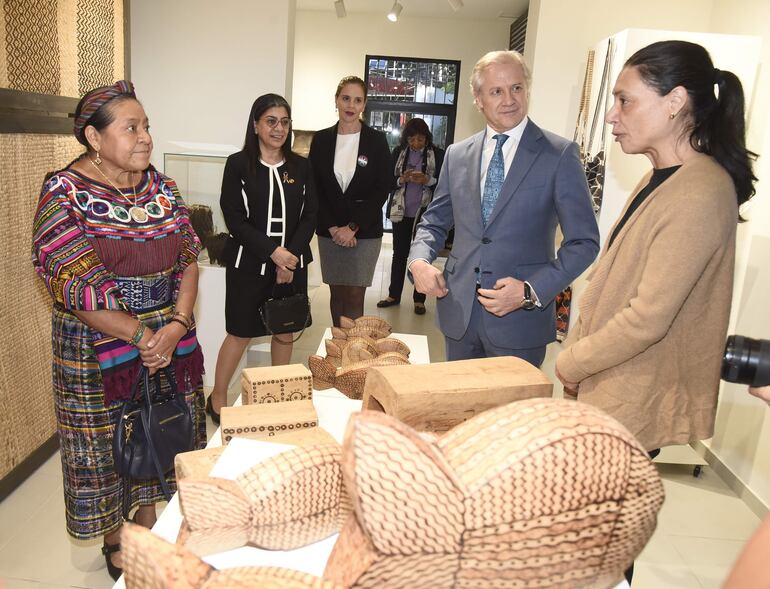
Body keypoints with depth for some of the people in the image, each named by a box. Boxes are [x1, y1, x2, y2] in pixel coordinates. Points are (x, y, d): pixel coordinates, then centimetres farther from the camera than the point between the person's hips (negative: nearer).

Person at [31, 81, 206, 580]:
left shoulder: (161, 187, 2)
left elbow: (187, 260, -1)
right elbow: (77, 287, -18)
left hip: (170, 339, 5)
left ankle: (149, 518, 42)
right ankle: (114, 540, 37)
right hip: (99, 348, -4)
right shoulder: (64, 195, -12)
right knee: (107, 442, 12)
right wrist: (141, 337, -20)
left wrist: (176, 326, -15)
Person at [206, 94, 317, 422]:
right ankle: (217, 399, 21)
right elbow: (234, 218, -8)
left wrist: (290, 259, -9)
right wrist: (273, 252, -18)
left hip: (292, 263, 3)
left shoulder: (301, 167, 6)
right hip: (249, 263, -3)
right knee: (240, 332, 3)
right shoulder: (238, 165, -3)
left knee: (285, 330, 11)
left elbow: (309, 215, 3)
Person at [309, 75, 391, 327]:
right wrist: (332, 227, -8)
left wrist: (352, 227, -12)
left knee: (355, 296, -3)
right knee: (337, 294, 11)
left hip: (365, 232, -2)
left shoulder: (377, 141, -1)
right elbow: (314, 188, 3)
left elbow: (382, 190, -5)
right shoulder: (321, 139, 5)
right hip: (329, 231, 2)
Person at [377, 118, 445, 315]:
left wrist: (428, 180, -20)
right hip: (401, 212, 2)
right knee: (399, 254, 11)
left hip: (425, 213, -2)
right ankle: (394, 295, 23)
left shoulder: (437, 154, -3)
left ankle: (419, 299, 16)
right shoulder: (398, 152, 3)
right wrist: (402, 180, -16)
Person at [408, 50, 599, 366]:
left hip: (519, 322, -3)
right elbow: (434, 221, 15)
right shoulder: (457, 154, 7)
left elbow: (584, 242, -5)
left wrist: (532, 291, -17)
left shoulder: (560, 154, -5)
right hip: (458, 314, 4)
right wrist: (419, 260, -6)